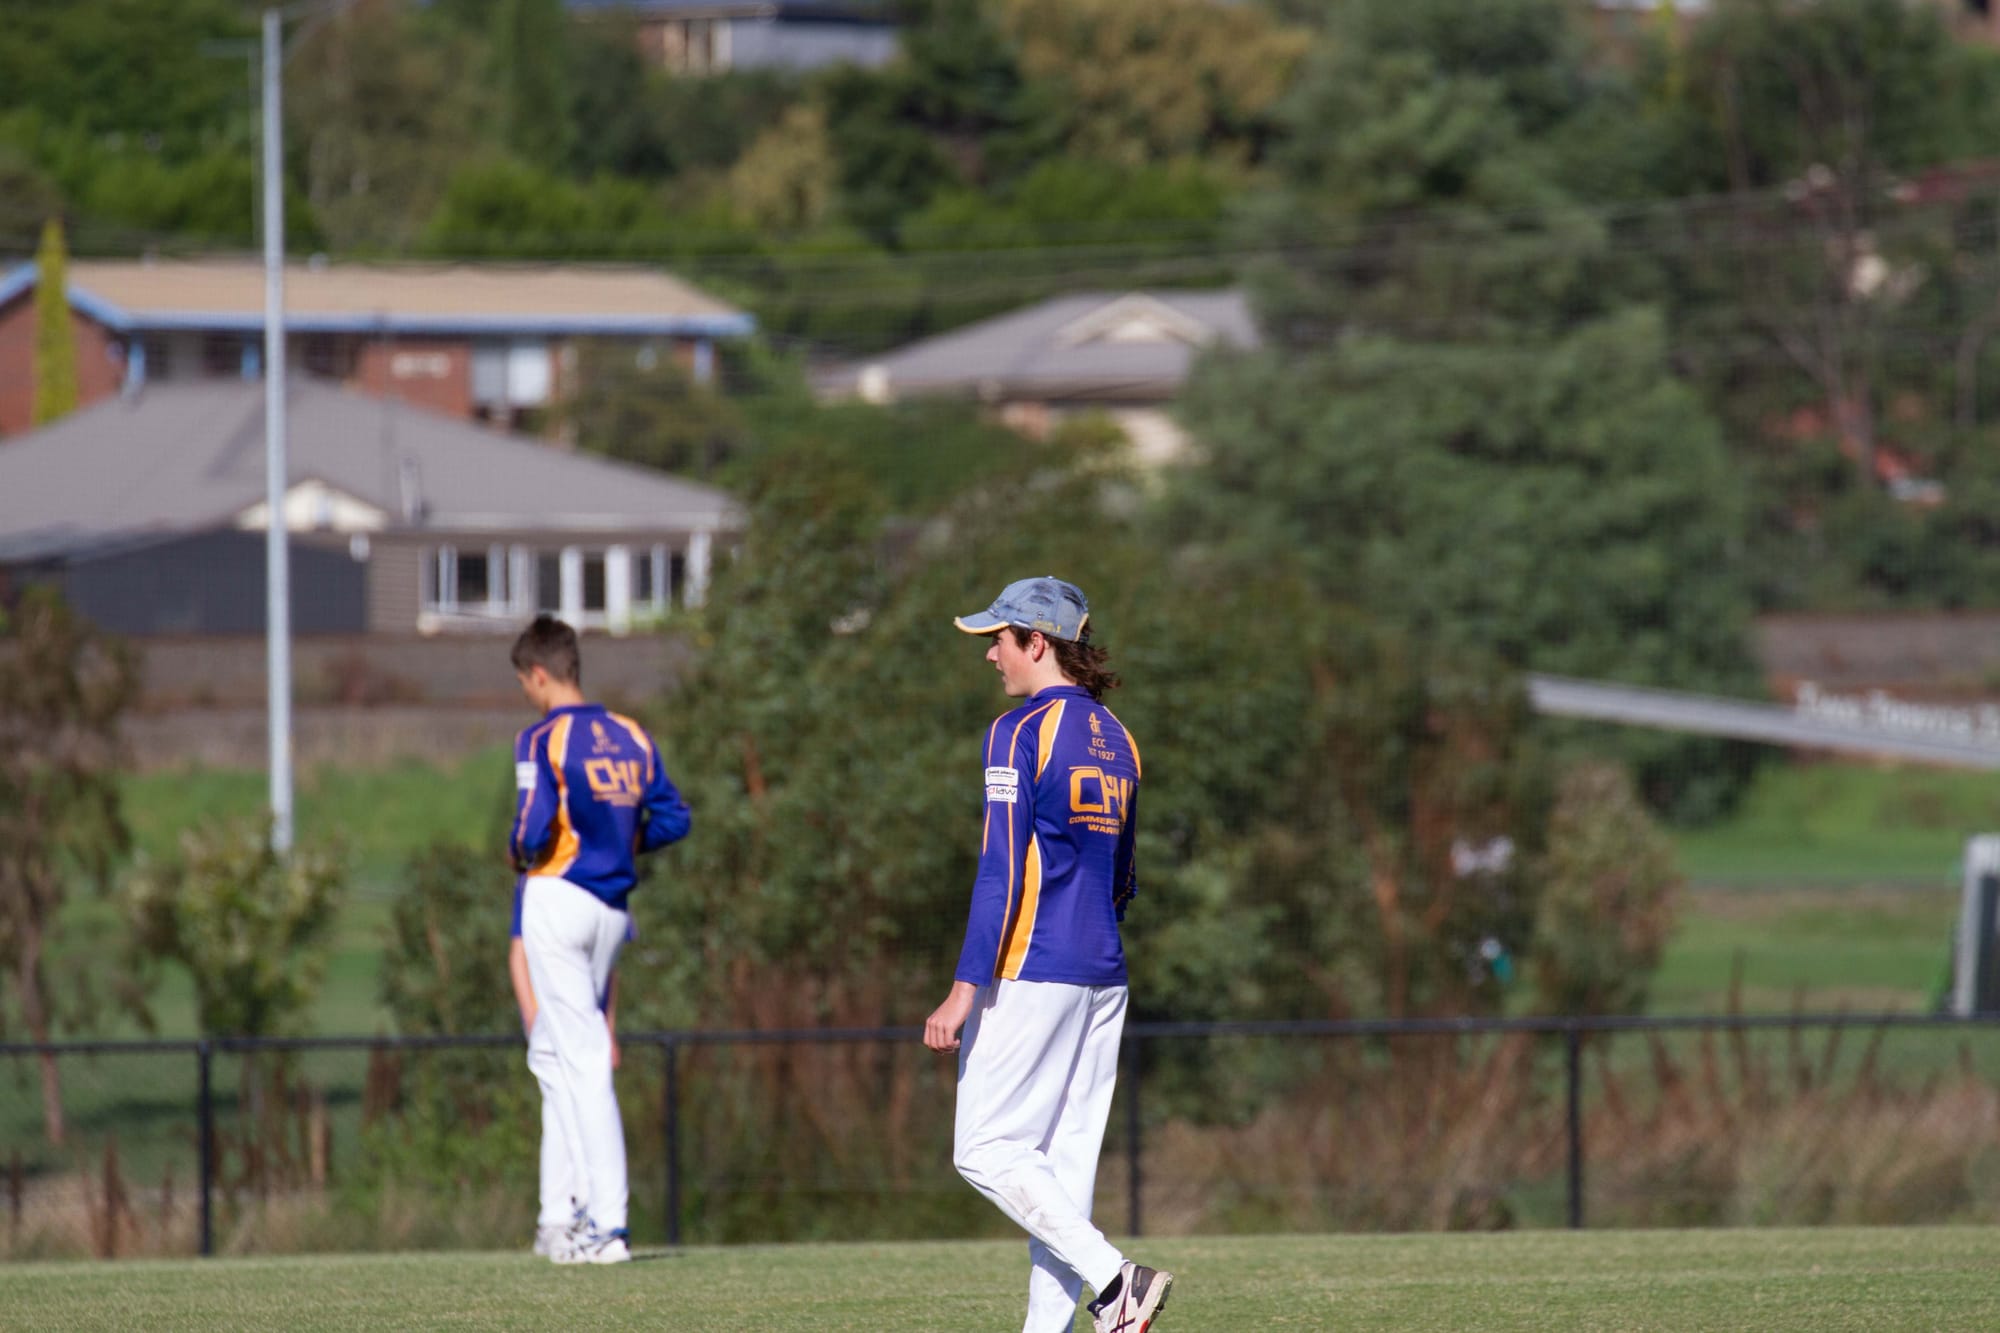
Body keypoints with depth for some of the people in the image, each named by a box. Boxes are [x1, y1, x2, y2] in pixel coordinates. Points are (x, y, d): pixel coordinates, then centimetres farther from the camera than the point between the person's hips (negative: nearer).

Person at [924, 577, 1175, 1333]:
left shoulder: (1020, 733, -10)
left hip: (1031, 972, -8)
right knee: (1065, 1158, 7)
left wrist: (965, 989, -18)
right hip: (1102, 974, 8)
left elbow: (1001, 872, -16)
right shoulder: (1116, 740, 14)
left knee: (985, 1150, -5)